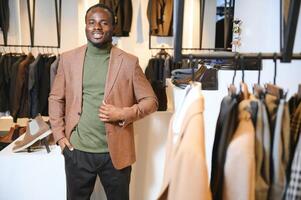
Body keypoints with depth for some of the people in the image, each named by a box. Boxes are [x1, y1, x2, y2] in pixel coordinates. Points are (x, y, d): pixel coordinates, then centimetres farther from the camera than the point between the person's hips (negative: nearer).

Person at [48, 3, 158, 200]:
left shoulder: (129, 62, -4)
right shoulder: (68, 58, 2)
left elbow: (151, 101, -1)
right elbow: (56, 98, 10)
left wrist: (122, 114, -16)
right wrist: (59, 135, 1)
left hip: (116, 153, -1)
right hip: (77, 151, 2)